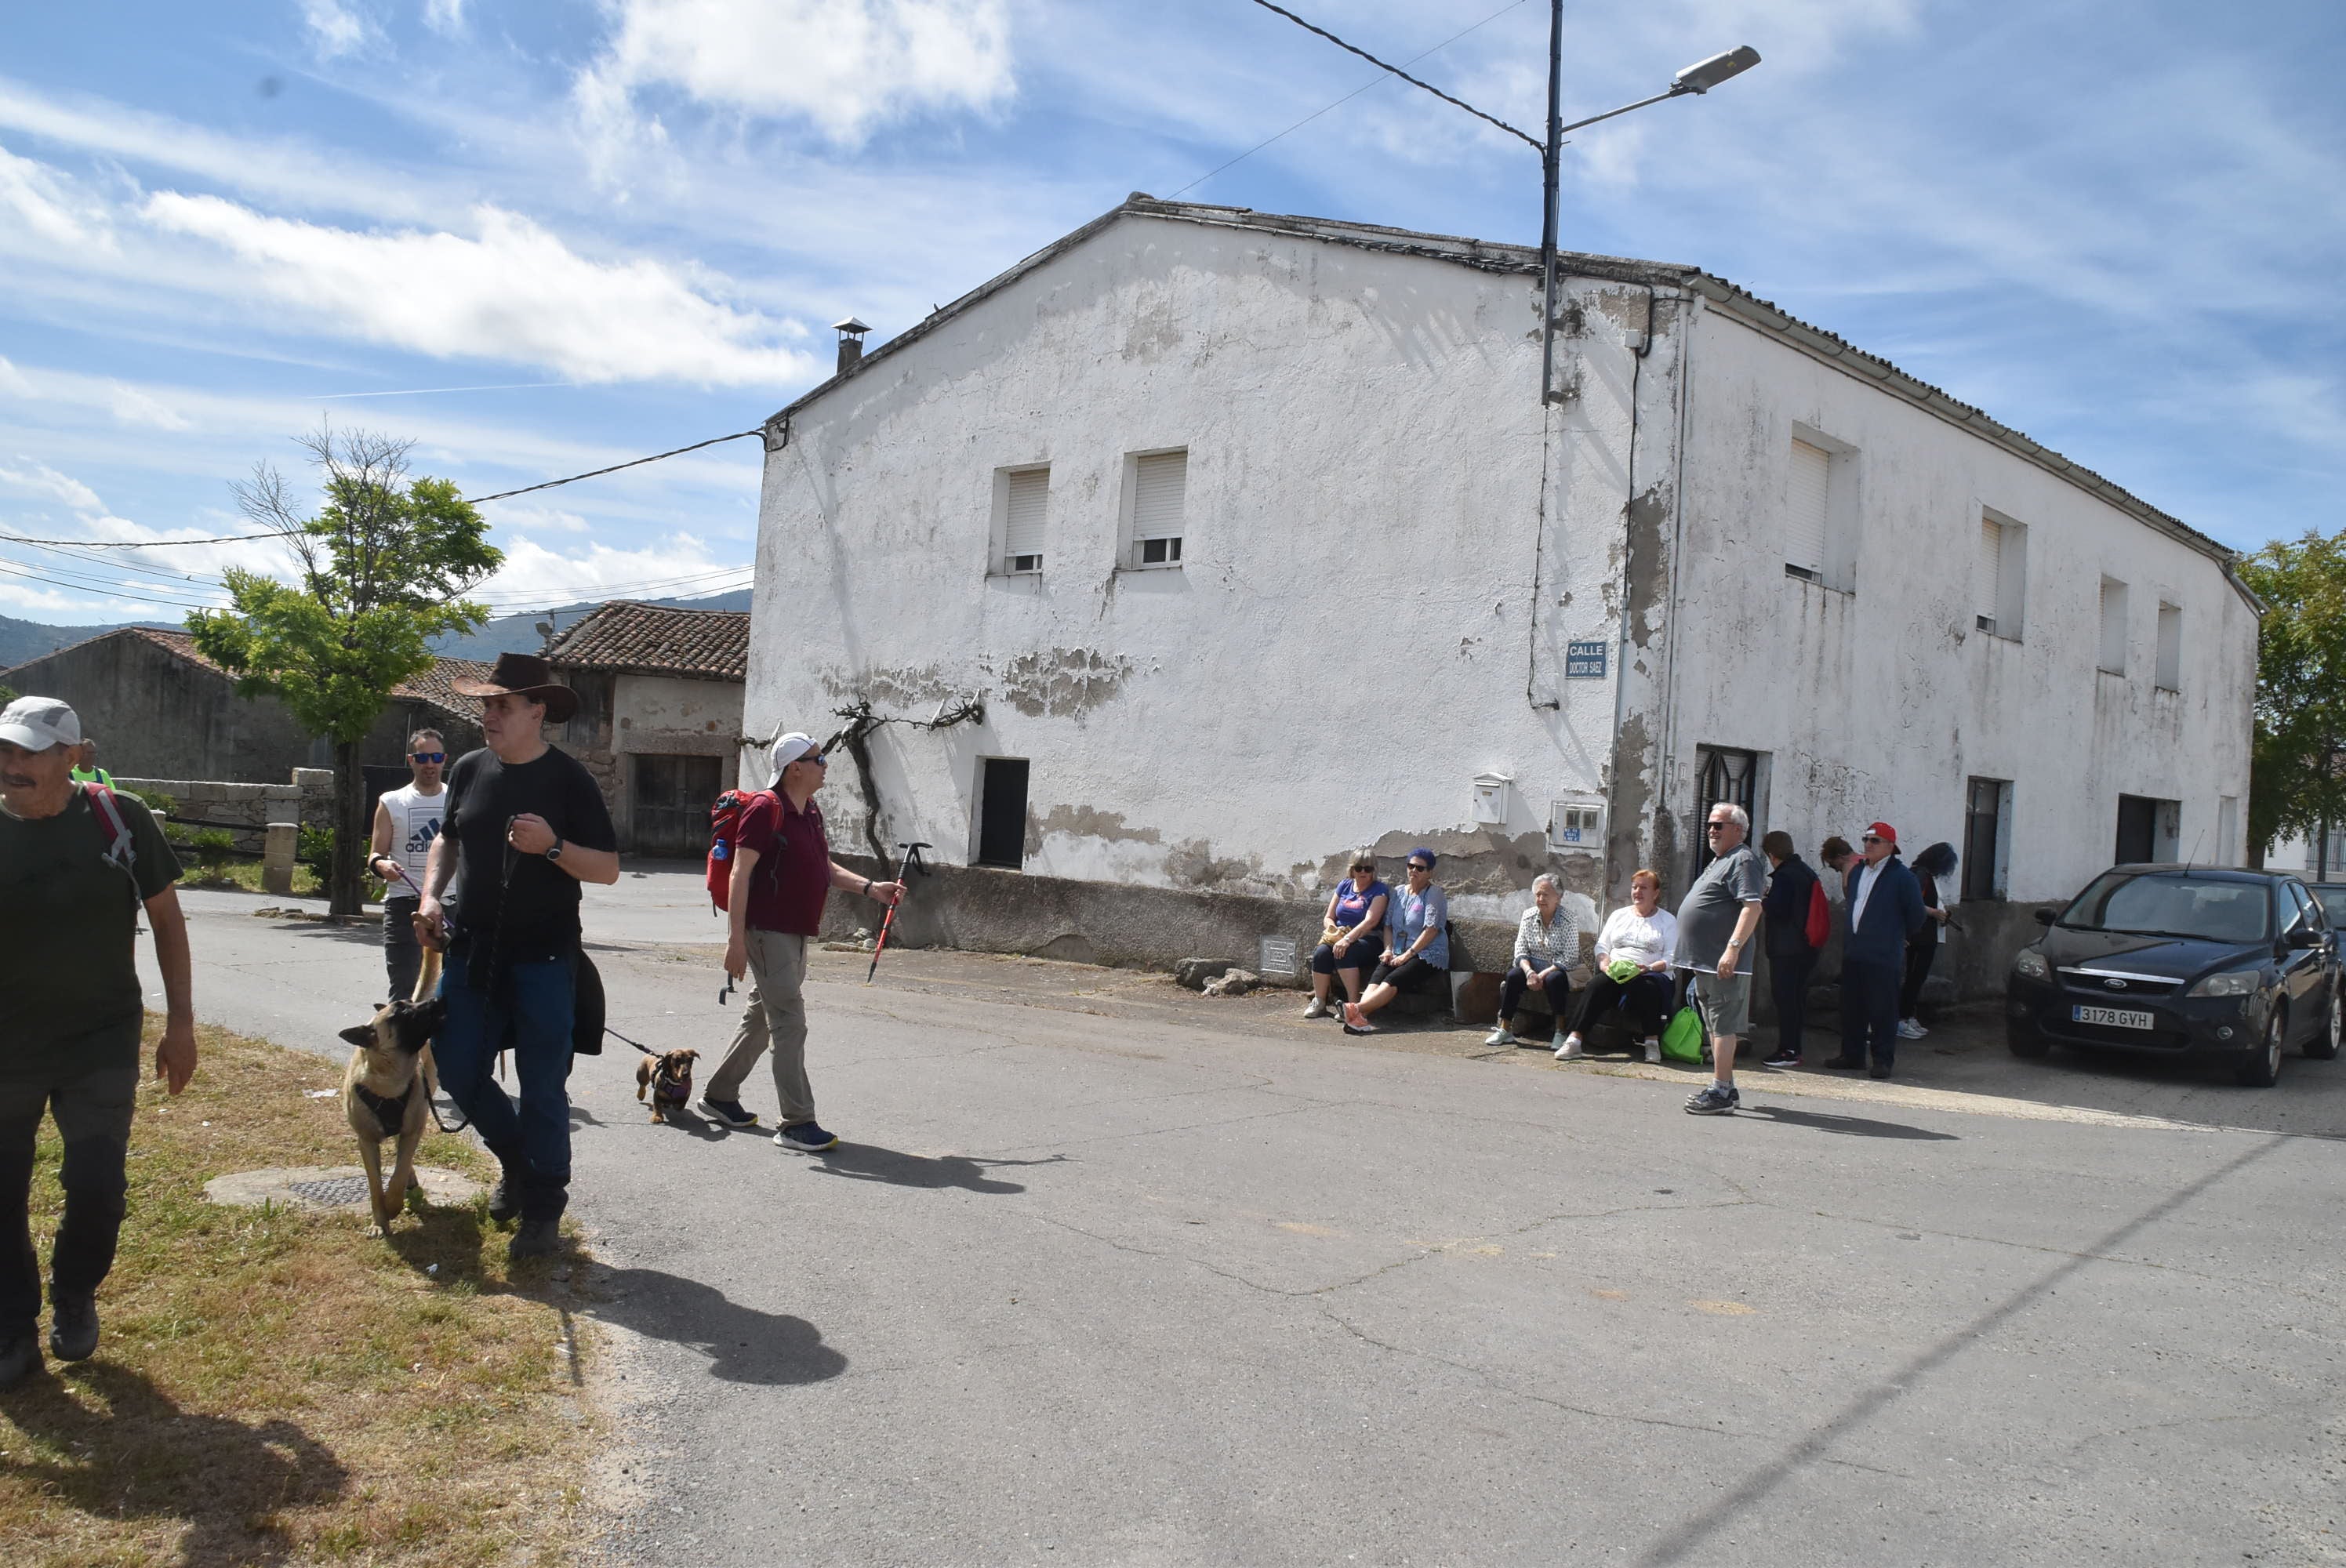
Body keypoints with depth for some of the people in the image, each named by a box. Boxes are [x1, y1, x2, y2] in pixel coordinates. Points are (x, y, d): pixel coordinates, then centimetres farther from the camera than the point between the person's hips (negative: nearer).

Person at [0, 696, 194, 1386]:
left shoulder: (119, 820, -8)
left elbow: (166, 920, 1)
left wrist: (180, 1023, 0)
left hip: (102, 1044, -1)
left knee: (96, 1187, 1)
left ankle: (74, 1299, 29)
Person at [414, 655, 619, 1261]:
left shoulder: (568, 778, -7)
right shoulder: (469, 770, 6)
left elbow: (608, 868, -8)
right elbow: (447, 839, 21)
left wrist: (552, 846, -24)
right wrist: (431, 896, 4)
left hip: (542, 959, -5)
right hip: (471, 953, 5)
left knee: (542, 1087, 0)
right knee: (457, 1071, 8)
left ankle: (542, 1211, 13)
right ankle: (520, 1164, 33)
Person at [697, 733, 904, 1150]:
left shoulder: (812, 813, 14)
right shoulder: (766, 808, -13)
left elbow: (825, 868, 23)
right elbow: (740, 874, -16)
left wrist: (871, 888, 11)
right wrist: (736, 939, -21)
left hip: (797, 934, 9)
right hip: (767, 932, -9)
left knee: (760, 1019, 18)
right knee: (790, 1024, -10)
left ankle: (719, 1096, 32)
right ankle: (796, 1123, -7)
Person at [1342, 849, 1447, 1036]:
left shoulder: (1434, 894, -1)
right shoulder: (1399, 893, 20)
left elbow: (1431, 929, -11)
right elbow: (1388, 924, 19)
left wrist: (1408, 954, -16)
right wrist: (1388, 949, 1)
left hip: (1428, 956, -5)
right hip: (1398, 955, 5)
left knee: (1392, 981, -31)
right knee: (1376, 978, -27)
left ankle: (1357, 1010, -52)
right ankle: (1361, 1016, -51)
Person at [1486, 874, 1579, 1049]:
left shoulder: (1569, 922, -11)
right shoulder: (1528, 917, 2)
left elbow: (1569, 959, -17)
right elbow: (1520, 951, -1)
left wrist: (1542, 975, -24)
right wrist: (1529, 972, -21)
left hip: (1559, 970, -4)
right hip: (1533, 966, 4)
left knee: (1554, 979, -36)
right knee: (1513, 975, -25)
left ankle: (1560, 1032, -24)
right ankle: (1505, 1029, -20)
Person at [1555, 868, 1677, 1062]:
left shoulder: (1668, 920, 12)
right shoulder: (1619, 915, 22)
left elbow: (1671, 958, 2)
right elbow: (1602, 946, 17)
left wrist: (1648, 968, -17)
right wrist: (1605, 964, -6)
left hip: (1650, 975, -2)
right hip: (1615, 973, 2)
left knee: (1646, 987, -38)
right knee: (1598, 985, -30)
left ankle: (1652, 1042, -27)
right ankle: (1573, 1041, -37)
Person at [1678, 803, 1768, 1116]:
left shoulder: (1743, 861, -11)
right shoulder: (1718, 861, 20)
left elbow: (1752, 907, -23)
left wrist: (1733, 948, -30)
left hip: (1724, 964, -11)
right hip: (1705, 961, 11)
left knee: (1723, 1026, -9)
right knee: (1716, 1026, 15)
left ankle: (1720, 1093, -9)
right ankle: (1726, 1087, 23)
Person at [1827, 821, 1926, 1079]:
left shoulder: (1901, 876, -7)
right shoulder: (1857, 871, 14)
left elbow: (1916, 915, -2)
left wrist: (1899, 936, 7)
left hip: (1884, 956, -7)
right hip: (1852, 952, 7)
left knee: (1882, 1010, -3)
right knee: (1851, 1007, 10)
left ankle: (1883, 1060, 5)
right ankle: (1852, 1055, 19)